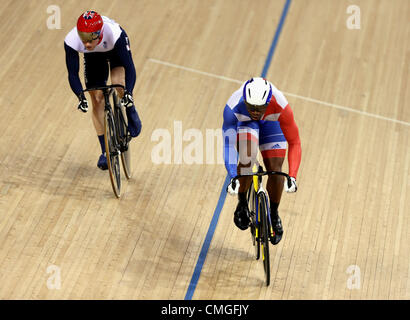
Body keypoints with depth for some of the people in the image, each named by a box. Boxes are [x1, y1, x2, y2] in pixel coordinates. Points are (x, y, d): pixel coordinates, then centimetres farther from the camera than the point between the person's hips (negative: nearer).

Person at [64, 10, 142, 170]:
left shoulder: (115, 34, -43)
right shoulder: (71, 41, -37)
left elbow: (129, 67, -38)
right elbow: (73, 74, -29)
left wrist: (128, 92, -51)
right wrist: (81, 96, -45)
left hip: (116, 50, -2)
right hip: (93, 57, 2)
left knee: (118, 84, -30)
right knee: (97, 100, -2)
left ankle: (131, 113, 4)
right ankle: (106, 151, 9)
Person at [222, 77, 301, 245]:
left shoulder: (281, 107, -40)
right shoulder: (233, 107, -40)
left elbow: (294, 143, -32)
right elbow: (228, 144, -39)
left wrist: (292, 176, -41)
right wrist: (233, 178, -49)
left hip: (271, 123, 1)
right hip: (243, 122, 0)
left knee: (275, 170, -10)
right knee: (247, 159, -28)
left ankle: (274, 213, 17)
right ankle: (242, 204, -2)